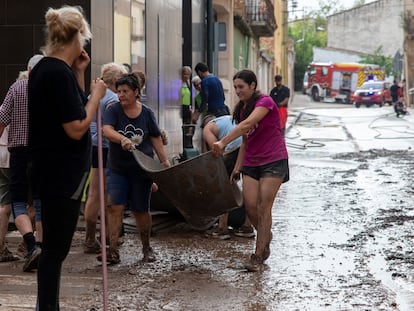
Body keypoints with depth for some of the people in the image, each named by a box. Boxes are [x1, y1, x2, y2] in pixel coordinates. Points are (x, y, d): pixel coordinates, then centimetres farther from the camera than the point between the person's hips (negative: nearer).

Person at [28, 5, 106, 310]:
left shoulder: (45, 68, 10)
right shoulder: (59, 73, -20)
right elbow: (77, 128, -23)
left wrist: (79, 73, 9)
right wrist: (97, 94, -11)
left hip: (54, 169, 10)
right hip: (63, 172, -10)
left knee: (55, 245, 17)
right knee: (56, 248, -2)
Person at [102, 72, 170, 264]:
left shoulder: (147, 113, 0)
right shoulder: (114, 110, -5)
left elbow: (156, 138, 8)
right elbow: (107, 130, -22)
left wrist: (164, 160, 1)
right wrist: (123, 139, -40)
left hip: (141, 170, 0)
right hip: (117, 169, 0)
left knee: (140, 210, 8)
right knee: (114, 207, -12)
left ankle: (146, 248, 27)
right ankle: (113, 251, -11)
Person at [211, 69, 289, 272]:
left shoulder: (265, 102, -13)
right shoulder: (242, 109, 12)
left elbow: (247, 124, -30)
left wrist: (223, 142, -40)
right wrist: (237, 168, 13)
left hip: (273, 161, -7)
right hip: (251, 163, 7)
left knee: (263, 207, -8)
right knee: (250, 207, -2)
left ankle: (258, 256, -4)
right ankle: (266, 236, 26)